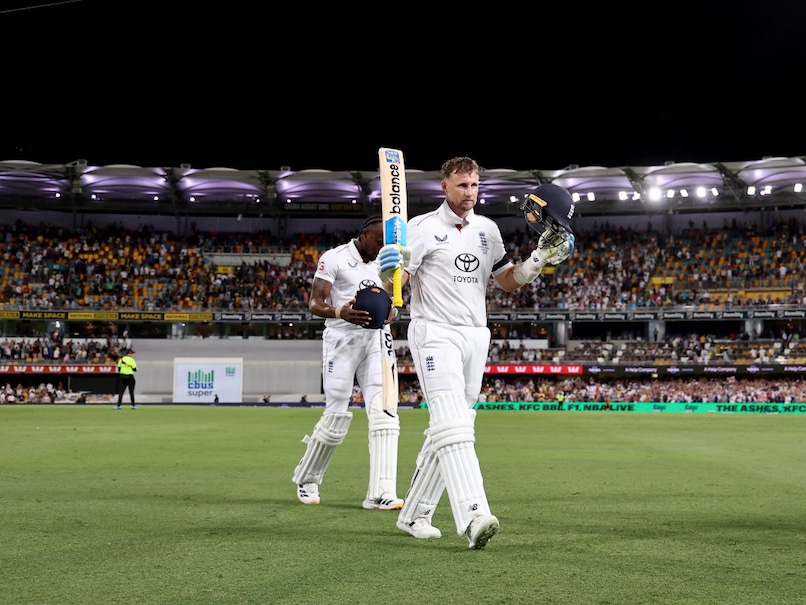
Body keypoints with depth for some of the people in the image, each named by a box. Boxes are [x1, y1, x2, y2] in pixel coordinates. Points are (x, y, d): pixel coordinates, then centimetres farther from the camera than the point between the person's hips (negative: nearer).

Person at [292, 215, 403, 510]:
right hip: (343, 339, -5)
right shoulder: (334, 258, -6)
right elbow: (314, 304, -9)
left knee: (384, 413, -9)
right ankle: (306, 480, 22)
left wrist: (390, 311, -2)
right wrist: (340, 313, -29)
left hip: (377, 340, 5)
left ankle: (380, 492, -11)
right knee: (336, 418, -3)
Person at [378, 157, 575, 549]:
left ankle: (413, 515, 19)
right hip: (435, 335, -7)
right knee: (453, 427, -20)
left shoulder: (487, 229, 14)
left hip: (476, 337, 7)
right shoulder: (423, 228, -5)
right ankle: (473, 517, -32)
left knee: (446, 431, 9)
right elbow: (394, 285, -10)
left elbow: (508, 282, 17)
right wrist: (390, 270, -34)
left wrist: (542, 257, 3)